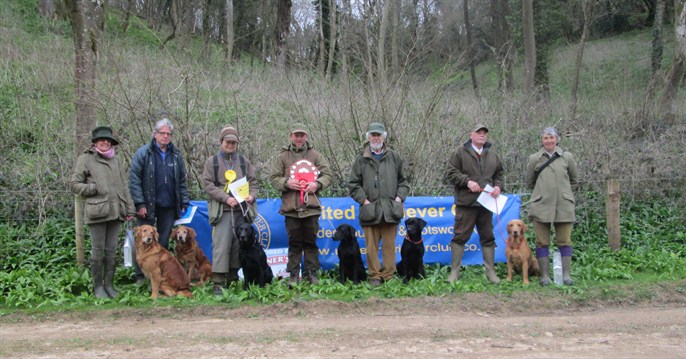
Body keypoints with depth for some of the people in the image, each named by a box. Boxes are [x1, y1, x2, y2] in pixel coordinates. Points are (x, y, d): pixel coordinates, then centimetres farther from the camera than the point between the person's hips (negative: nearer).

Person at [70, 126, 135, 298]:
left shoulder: (115, 160, 16)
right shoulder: (85, 159, 2)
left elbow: (124, 187, 16)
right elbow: (75, 184, 0)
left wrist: (129, 209, 11)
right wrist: (95, 189, -12)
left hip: (115, 211, 4)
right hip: (96, 211, -4)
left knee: (112, 250, 8)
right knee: (98, 250, 1)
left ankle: (109, 284, 18)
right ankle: (98, 286, 12)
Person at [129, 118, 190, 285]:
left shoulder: (176, 155, 10)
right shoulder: (143, 153, -2)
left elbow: (182, 182, 14)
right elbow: (134, 180, -7)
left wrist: (184, 203, 7)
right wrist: (140, 203, -13)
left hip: (169, 207, 4)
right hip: (148, 206, -3)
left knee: (164, 242, 9)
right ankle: (140, 277, 10)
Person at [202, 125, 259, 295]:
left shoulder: (243, 161, 14)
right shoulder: (212, 161, 5)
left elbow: (253, 181, 15)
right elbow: (207, 184, -3)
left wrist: (252, 195, -6)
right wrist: (226, 198, -13)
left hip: (241, 211, 4)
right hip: (222, 211, -4)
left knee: (238, 246, 7)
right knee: (221, 246, -10)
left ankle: (232, 278, 19)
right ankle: (218, 282, -7)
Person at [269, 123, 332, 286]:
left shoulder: (315, 155, 10)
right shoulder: (282, 156, 7)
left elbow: (327, 174, 8)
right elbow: (273, 178, 5)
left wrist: (317, 184, -10)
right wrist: (286, 183, -13)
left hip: (311, 206, 1)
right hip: (291, 207, -1)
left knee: (311, 242, 6)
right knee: (294, 243, 4)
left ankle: (311, 273, 14)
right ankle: (293, 275, 10)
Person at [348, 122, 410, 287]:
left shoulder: (394, 157, 12)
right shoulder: (361, 159, 8)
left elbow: (403, 181, 15)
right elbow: (353, 184, 7)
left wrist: (399, 198, 2)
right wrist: (364, 200, -3)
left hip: (391, 209, 1)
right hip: (370, 209, -1)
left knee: (389, 244, 4)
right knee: (372, 245, 1)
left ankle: (388, 275, 12)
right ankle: (374, 276, 11)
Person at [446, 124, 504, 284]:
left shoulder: (493, 155, 14)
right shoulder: (460, 152, -1)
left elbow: (499, 174, 19)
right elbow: (452, 173, -5)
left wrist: (498, 186, 0)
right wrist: (467, 182, -16)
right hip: (466, 202, -4)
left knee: (488, 237, 10)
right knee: (460, 236, -1)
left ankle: (490, 271, 19)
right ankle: (455, 271, 8)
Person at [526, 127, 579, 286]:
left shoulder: (567, 157, 5)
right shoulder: (534, 158, 4)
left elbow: (573, 179, 17)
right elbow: (529, 182, 15)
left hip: (563, 206, 0)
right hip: (541, 205, 0)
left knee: (564, 241, 2)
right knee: (542, 241, 2)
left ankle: (566, 274, 7)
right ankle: (544, 275, 8)